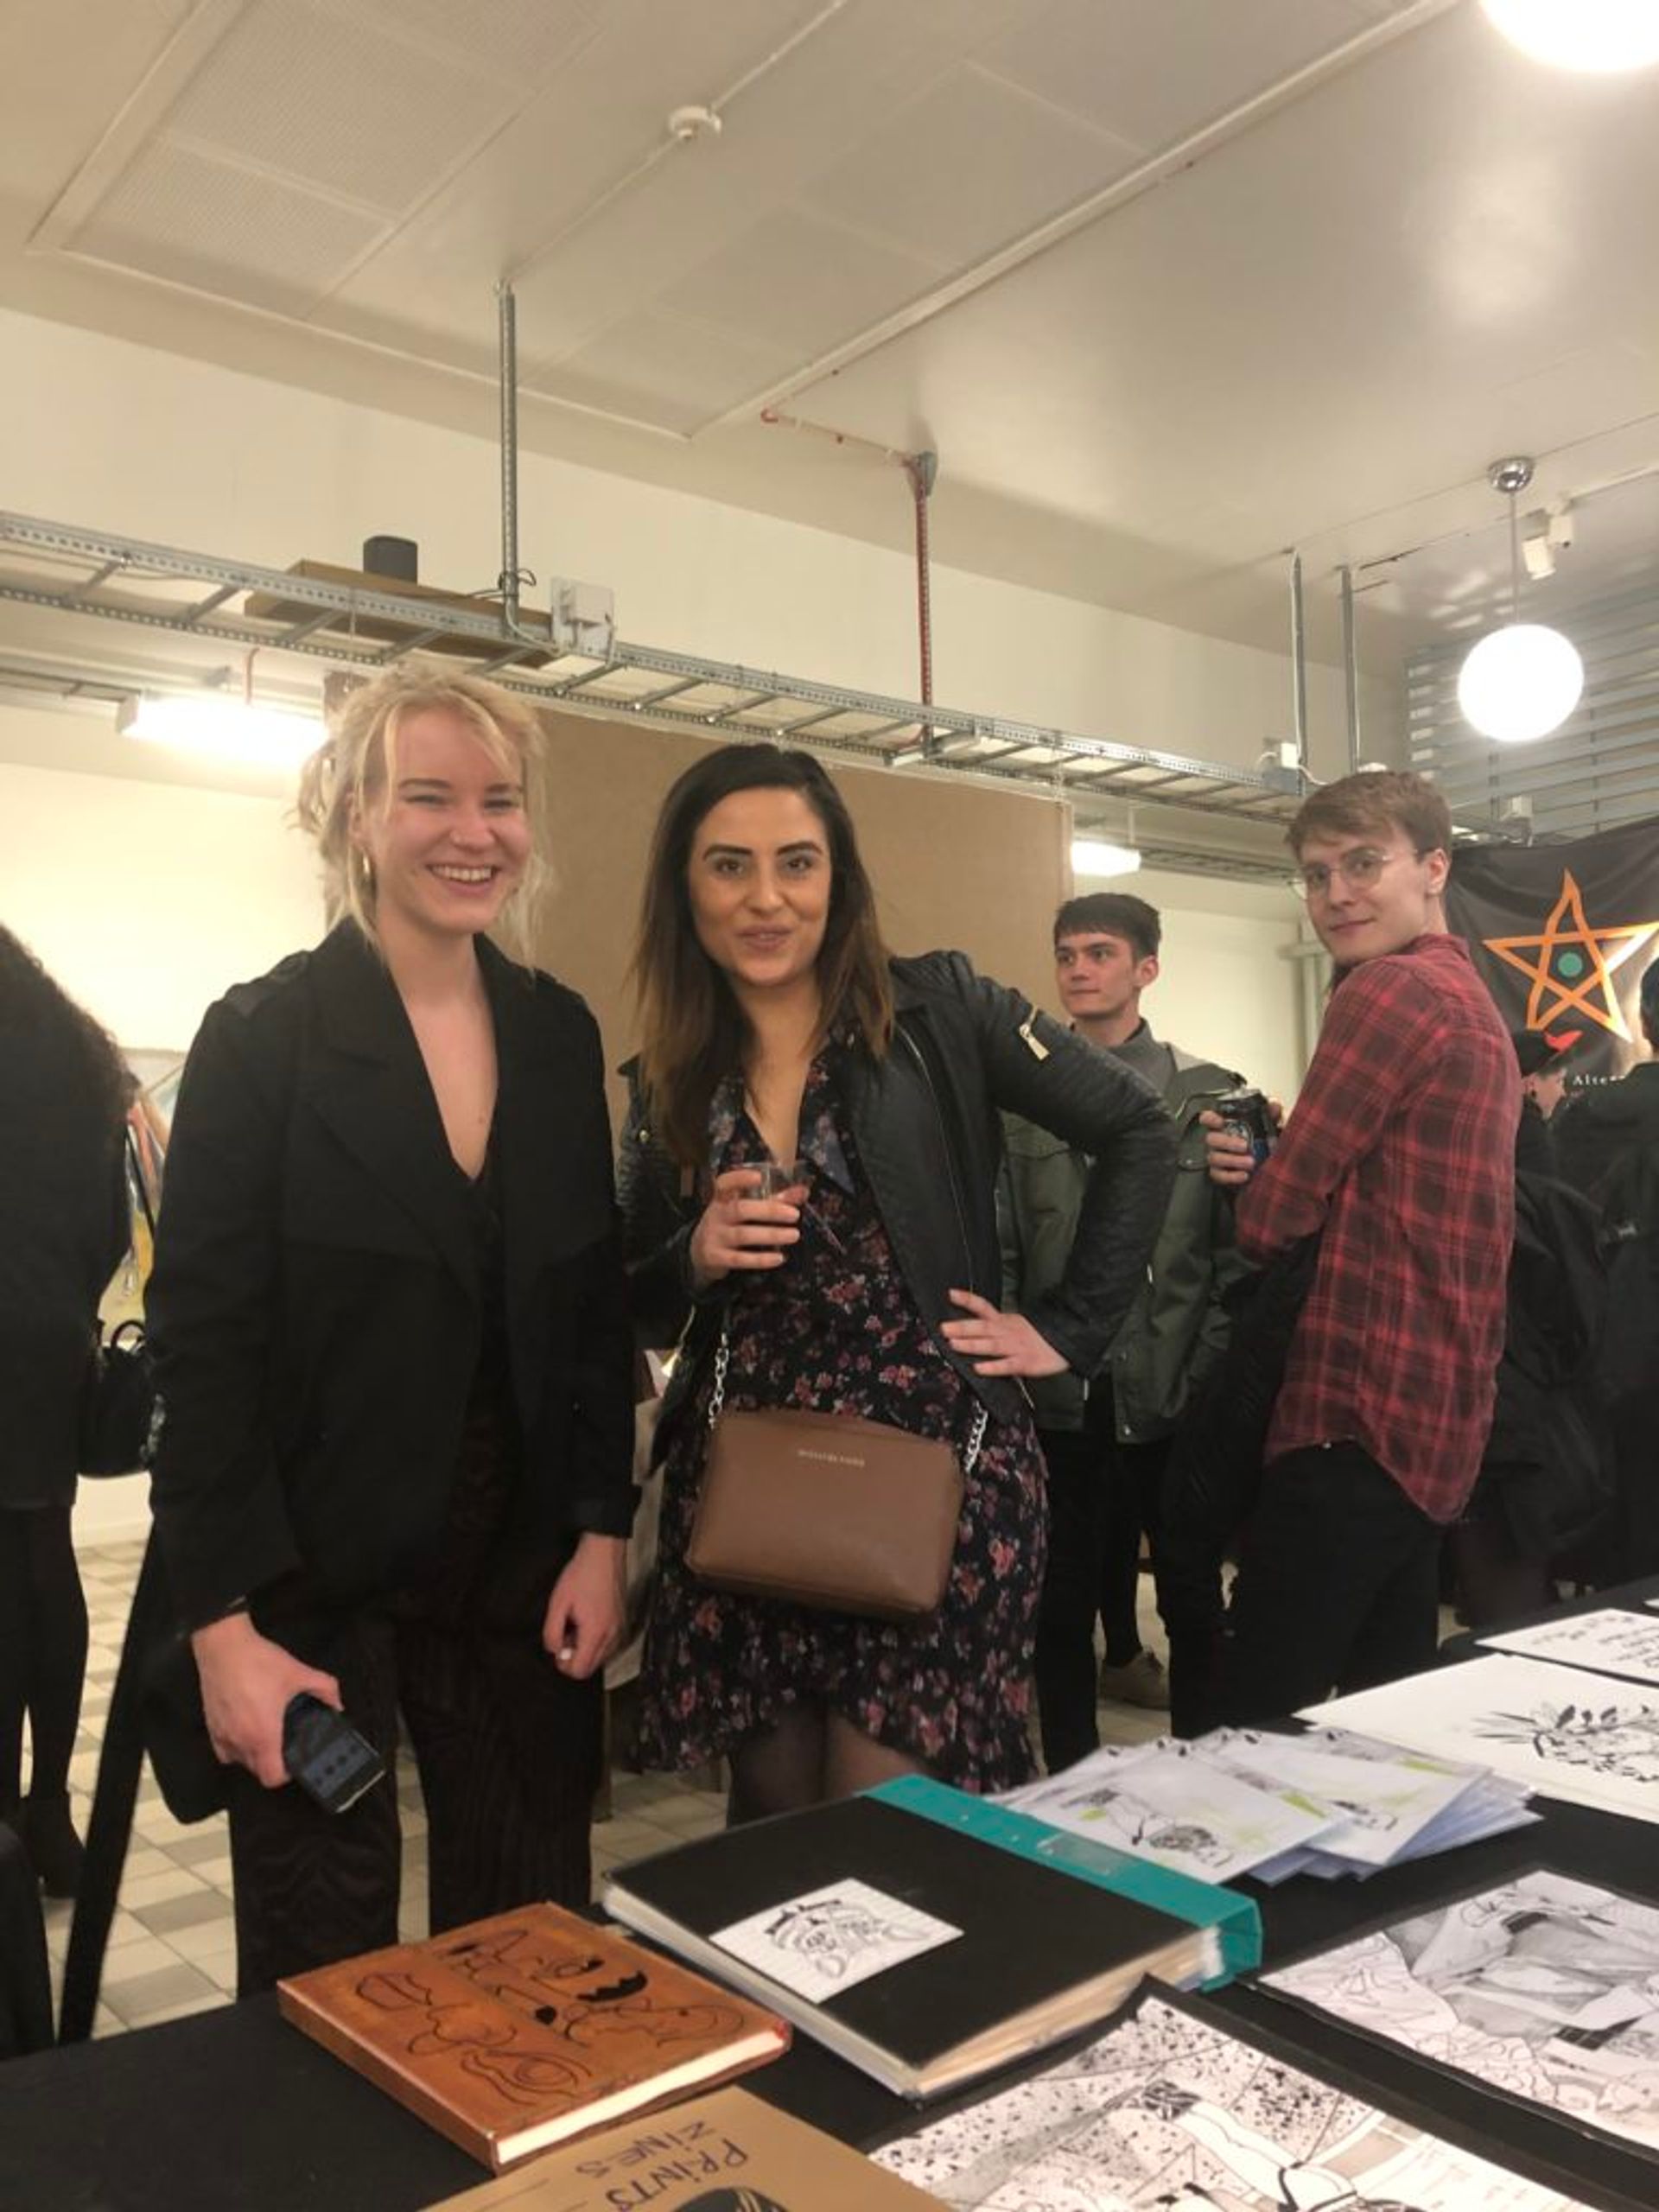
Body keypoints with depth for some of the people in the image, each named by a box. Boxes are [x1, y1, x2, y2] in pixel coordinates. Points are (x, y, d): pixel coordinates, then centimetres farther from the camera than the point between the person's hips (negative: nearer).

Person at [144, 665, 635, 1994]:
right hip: (316, 1574, -4)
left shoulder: (558, 1032, 4)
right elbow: (203, 1349, -11)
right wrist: (226, 1626, -13)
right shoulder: (263, 1038, -10)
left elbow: (596, 1308, 7)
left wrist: (603, 1535, 1)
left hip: (522, 1570, 4)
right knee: (324, 1958, 9)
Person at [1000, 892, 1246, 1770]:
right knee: (1062, 1598, 9)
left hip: (1175, 1397, 0)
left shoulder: (1210, 1094, 2)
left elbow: (1236, 1250, -3)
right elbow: (998, 1252, 0)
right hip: (1060, 1396, 1)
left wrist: (1210, 1380, -10)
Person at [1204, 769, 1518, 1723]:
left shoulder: (1389, 989, -13)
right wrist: (1267, 1160, -2)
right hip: (1435, 1421, 10)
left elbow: (1274, 1213, -13)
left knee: (1263, 1726, -5)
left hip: (1360, 1417, -10)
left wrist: (1245, 1177, 9)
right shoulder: (1475, 1002, 18)